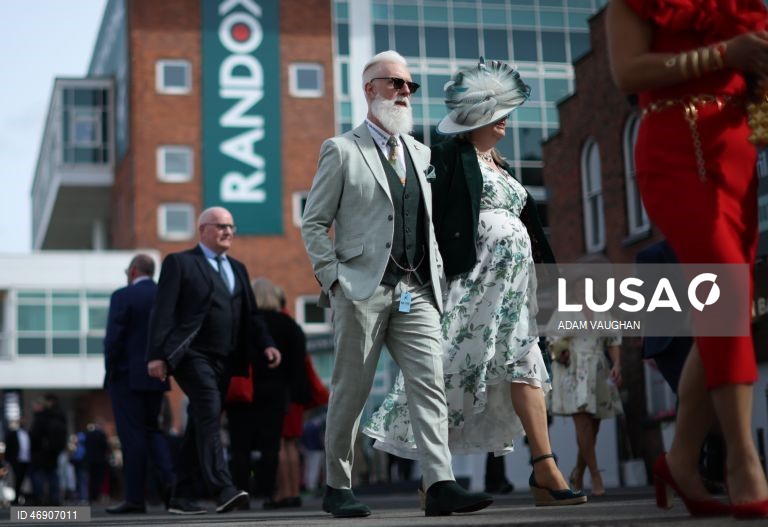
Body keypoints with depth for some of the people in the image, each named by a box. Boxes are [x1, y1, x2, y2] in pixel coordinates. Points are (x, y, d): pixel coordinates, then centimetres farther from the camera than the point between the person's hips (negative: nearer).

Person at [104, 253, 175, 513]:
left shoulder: (123, 296, -9)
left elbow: (113, 338, -14)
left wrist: (110, 371, -4)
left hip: (127, 376, -5)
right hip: (156, 377, 6)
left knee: (132, 434, -2)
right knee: (152, 428, 17)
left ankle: (135, 498, 0)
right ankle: (168, 480, -3)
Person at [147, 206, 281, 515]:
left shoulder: (238, 269, 21)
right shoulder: (179, 263, 0)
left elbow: (249, 314, 19)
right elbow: (163, 312, -7)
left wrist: (266, 344, 2)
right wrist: (157, 354, -15)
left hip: (224, 360, 7)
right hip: (192, 356, -7)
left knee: (200, 426, 8)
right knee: (210, 416, -20)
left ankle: (181, 498, 13)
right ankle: (223, 491, -27)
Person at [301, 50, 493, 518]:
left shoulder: (420, 153, 20)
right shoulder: (342, 150, 3)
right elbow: (314, 224, 0)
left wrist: (437, 277, 13)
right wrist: (334, 280, -8)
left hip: (416, 293, 5)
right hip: (363, 290, -5)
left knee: (430, 383, -8)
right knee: (351, 391, 2)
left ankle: (441, 485, -13)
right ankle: (337, 487, 14)